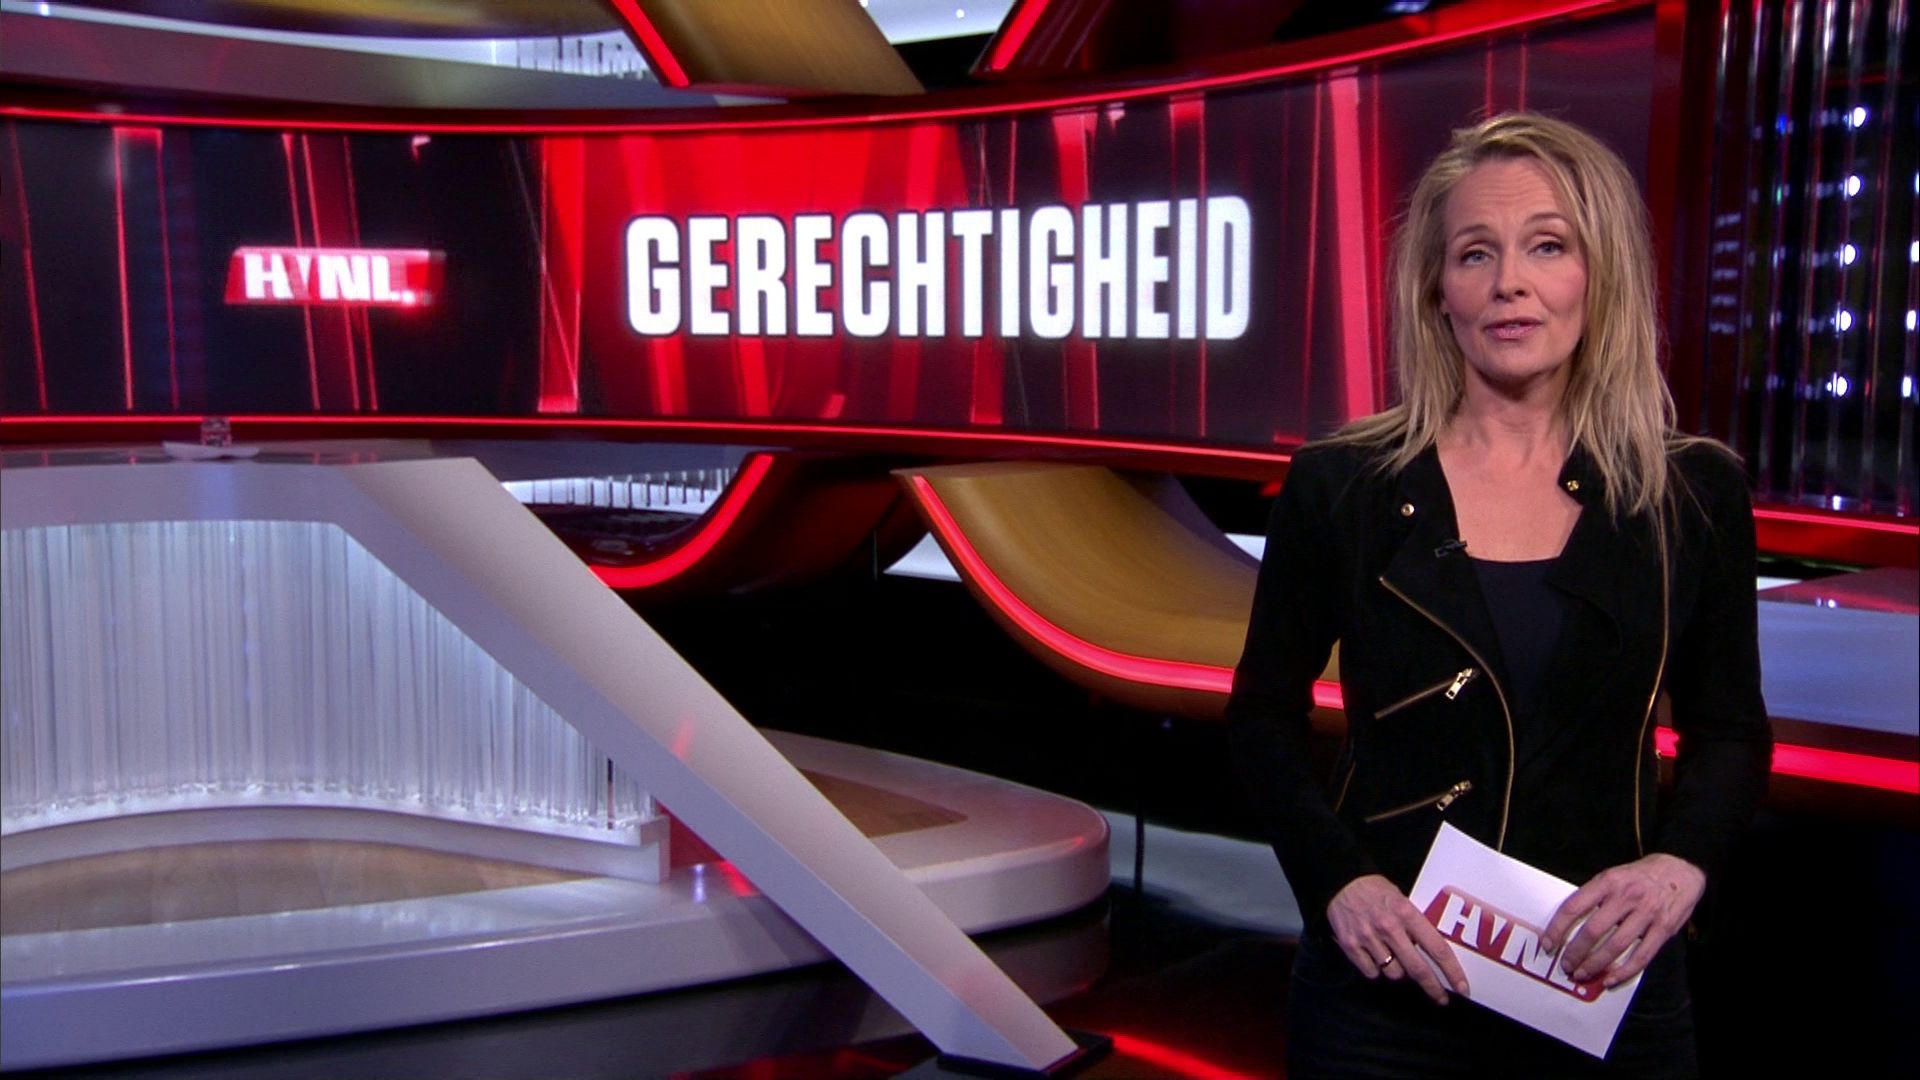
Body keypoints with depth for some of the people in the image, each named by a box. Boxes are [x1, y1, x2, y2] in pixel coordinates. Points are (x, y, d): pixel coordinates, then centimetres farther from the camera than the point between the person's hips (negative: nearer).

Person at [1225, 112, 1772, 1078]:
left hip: (1608, 987, 1)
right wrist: (1337, 879, -13)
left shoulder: (1694, 495, -2)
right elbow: (1265, 716, 1)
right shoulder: (1340, 485, -5)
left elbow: (1729, 732, 7)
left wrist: (1678, 862, -12)